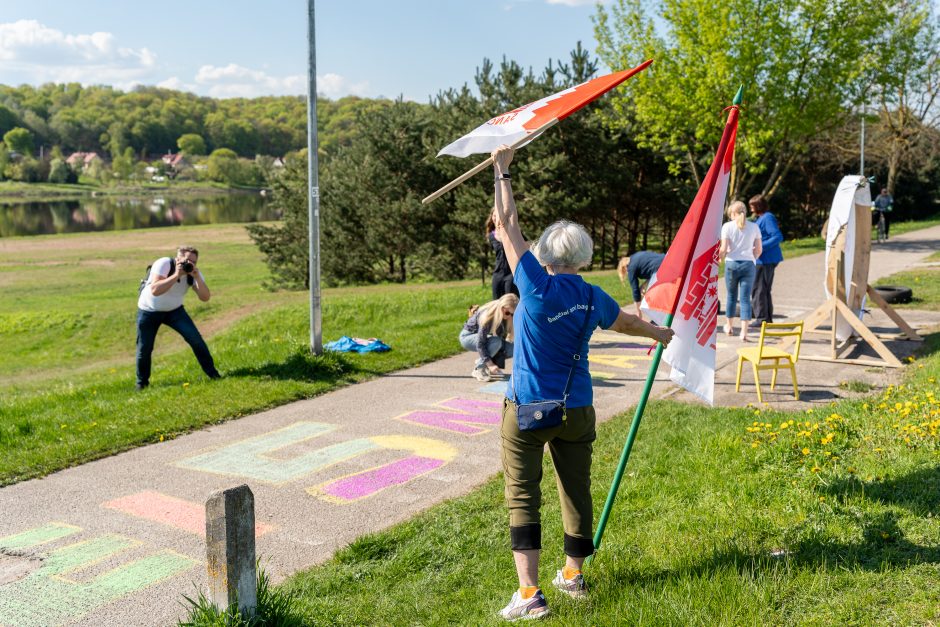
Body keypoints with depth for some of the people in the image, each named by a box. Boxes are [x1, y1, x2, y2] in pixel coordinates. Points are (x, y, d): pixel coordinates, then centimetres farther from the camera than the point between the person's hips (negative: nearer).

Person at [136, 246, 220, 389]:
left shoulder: (193, 272, -13)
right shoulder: (164, 264, -26)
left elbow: (205, 298, -23)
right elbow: (155, 291, -39)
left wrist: (197, 278, -36)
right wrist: (177, 275, -41)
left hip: (174, 310, 3)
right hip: (149, 311, -3)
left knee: (195, 337, -13)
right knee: (144, 349, 0)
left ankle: (212, 372, -2)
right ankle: (141, 383, 22)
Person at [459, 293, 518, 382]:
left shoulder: (505, 319, -16)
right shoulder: (487, 315, -33)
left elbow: (503, 338, -13)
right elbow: (480, 343, -33)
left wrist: (498, 365, -20)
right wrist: (490, 364, -37)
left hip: (486, 337, 6)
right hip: (467, 337, -6)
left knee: (512, 349, -13)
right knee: (496, 342, -33)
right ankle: (478, 369, -17)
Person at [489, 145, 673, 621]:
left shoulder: (537, 286, -16)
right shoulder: (591, 297, -1)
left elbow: (507, 226, -8)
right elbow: (625, 321, 20)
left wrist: (502, 171, 2)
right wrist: (658, 333, 42)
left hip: (527, 408, -5)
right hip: (576, 410, 5)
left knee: (523, 496, 0)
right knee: (576, 491, 16)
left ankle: (529, 594, -4)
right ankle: (572, 576, 32)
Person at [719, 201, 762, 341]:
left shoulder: (728, 226, -3)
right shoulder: (754, 227, 4)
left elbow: (723, 249, -8)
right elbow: (759, 249, 5)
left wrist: (721, 257, 12)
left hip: (732, 263, -1)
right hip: (749, 264, 1)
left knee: (731, 295, 16)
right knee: (745, 298, 0)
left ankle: (729, 326, 31)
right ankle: (744, 332, -8)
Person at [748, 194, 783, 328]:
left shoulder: (767, 218, -15)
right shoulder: (761, 218, 15)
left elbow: (778, 237, -22)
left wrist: (761, 247, -25)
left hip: (765, 260, -11)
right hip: (765, 260, 11)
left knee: (758, 289, -5)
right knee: (765, 290, 17)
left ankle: (762, 318, -1)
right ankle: (768, 318, 25)